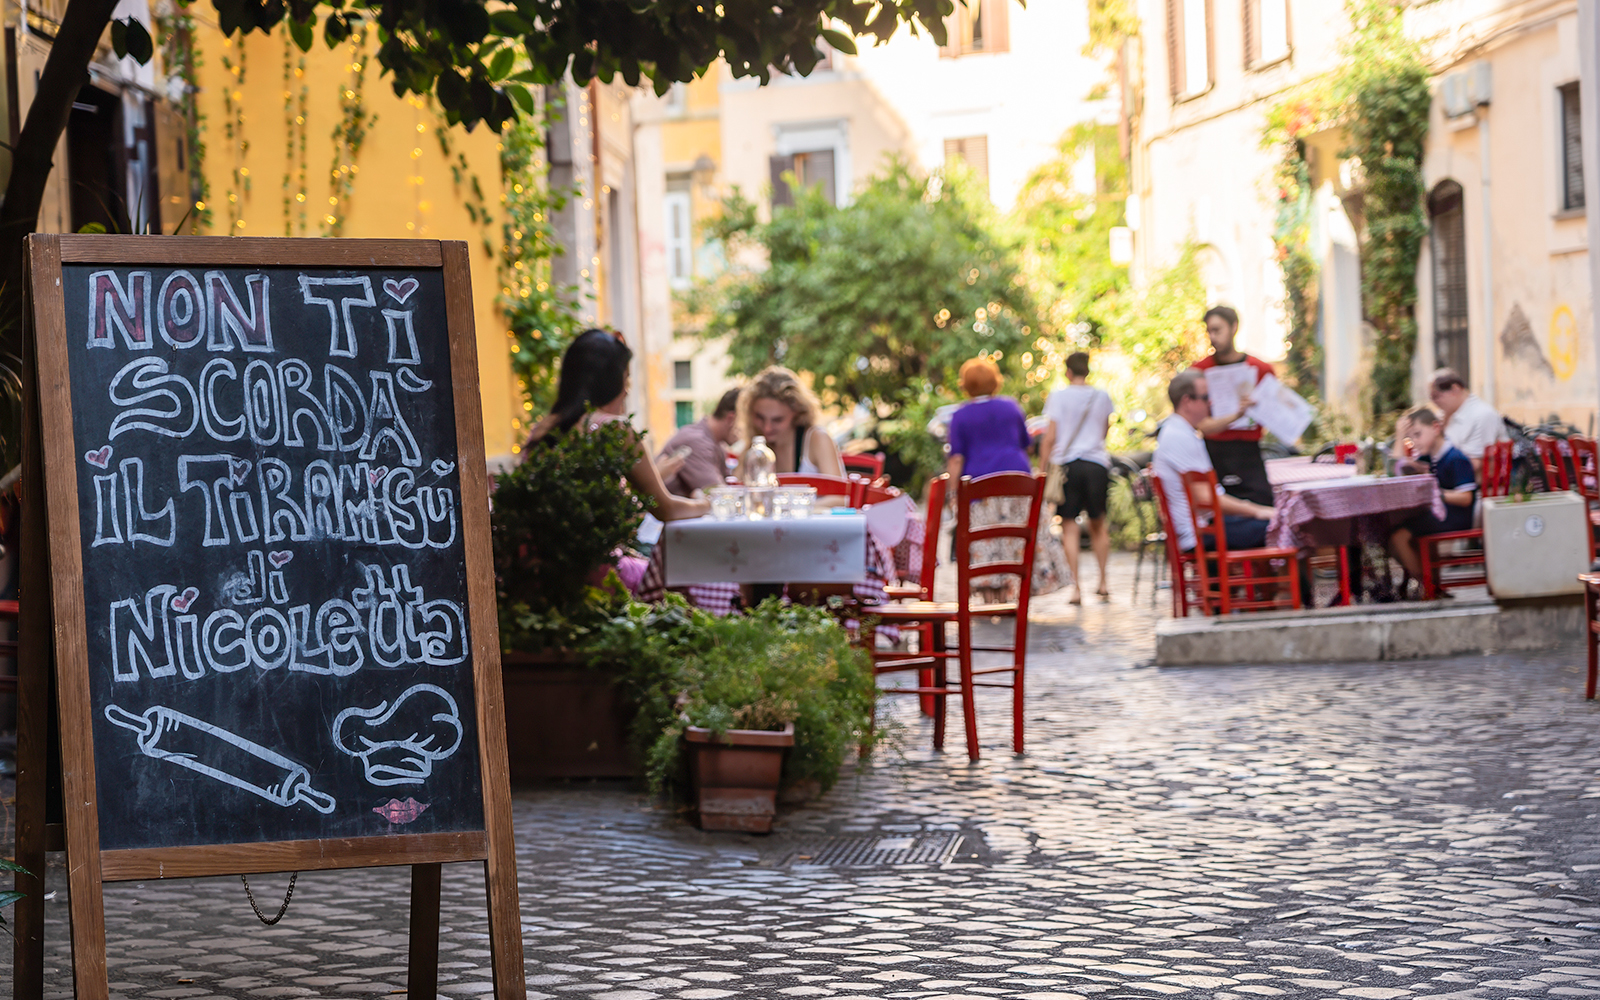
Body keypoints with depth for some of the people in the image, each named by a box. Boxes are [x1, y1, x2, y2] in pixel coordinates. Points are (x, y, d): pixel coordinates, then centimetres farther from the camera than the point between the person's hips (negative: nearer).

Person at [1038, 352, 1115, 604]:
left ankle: (1076, 586, -8)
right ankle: (1103, 582, 15)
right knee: (1098, 524, 15)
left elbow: (1050, 437, -5)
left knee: (1069, 526, -1)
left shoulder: (1059, 396, -2)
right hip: (1097, 462, 3)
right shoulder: (1102, 396, 7)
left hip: (1066, 463, -2)